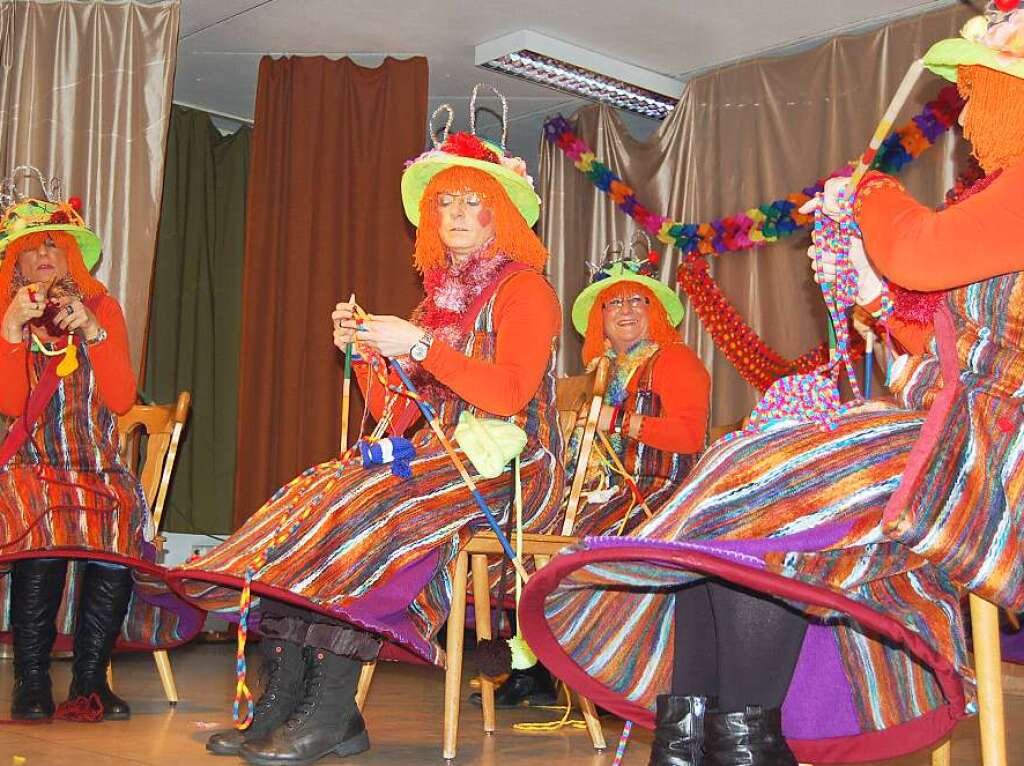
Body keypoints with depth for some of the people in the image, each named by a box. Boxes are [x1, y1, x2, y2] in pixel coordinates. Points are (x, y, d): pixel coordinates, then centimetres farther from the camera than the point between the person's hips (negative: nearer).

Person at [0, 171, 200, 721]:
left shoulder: (101, 307, 11)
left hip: (98, 469, 1)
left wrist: (93, 332, -11)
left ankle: (89, 681, -18)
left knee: (119, 528, -30)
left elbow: (121, 399, -1)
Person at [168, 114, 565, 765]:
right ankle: (281, 706, -22)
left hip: (509, 467, -7)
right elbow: (395, 416, 16)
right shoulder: (437, 299, 21)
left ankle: (330, 712, -29)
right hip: (440, 459, 7)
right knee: (311, 496, -16)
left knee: (361, 504, -31)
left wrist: (420, 346, -19)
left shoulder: (524, 289, 0)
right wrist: (364, 352, 1)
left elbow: (508, 396, -16)